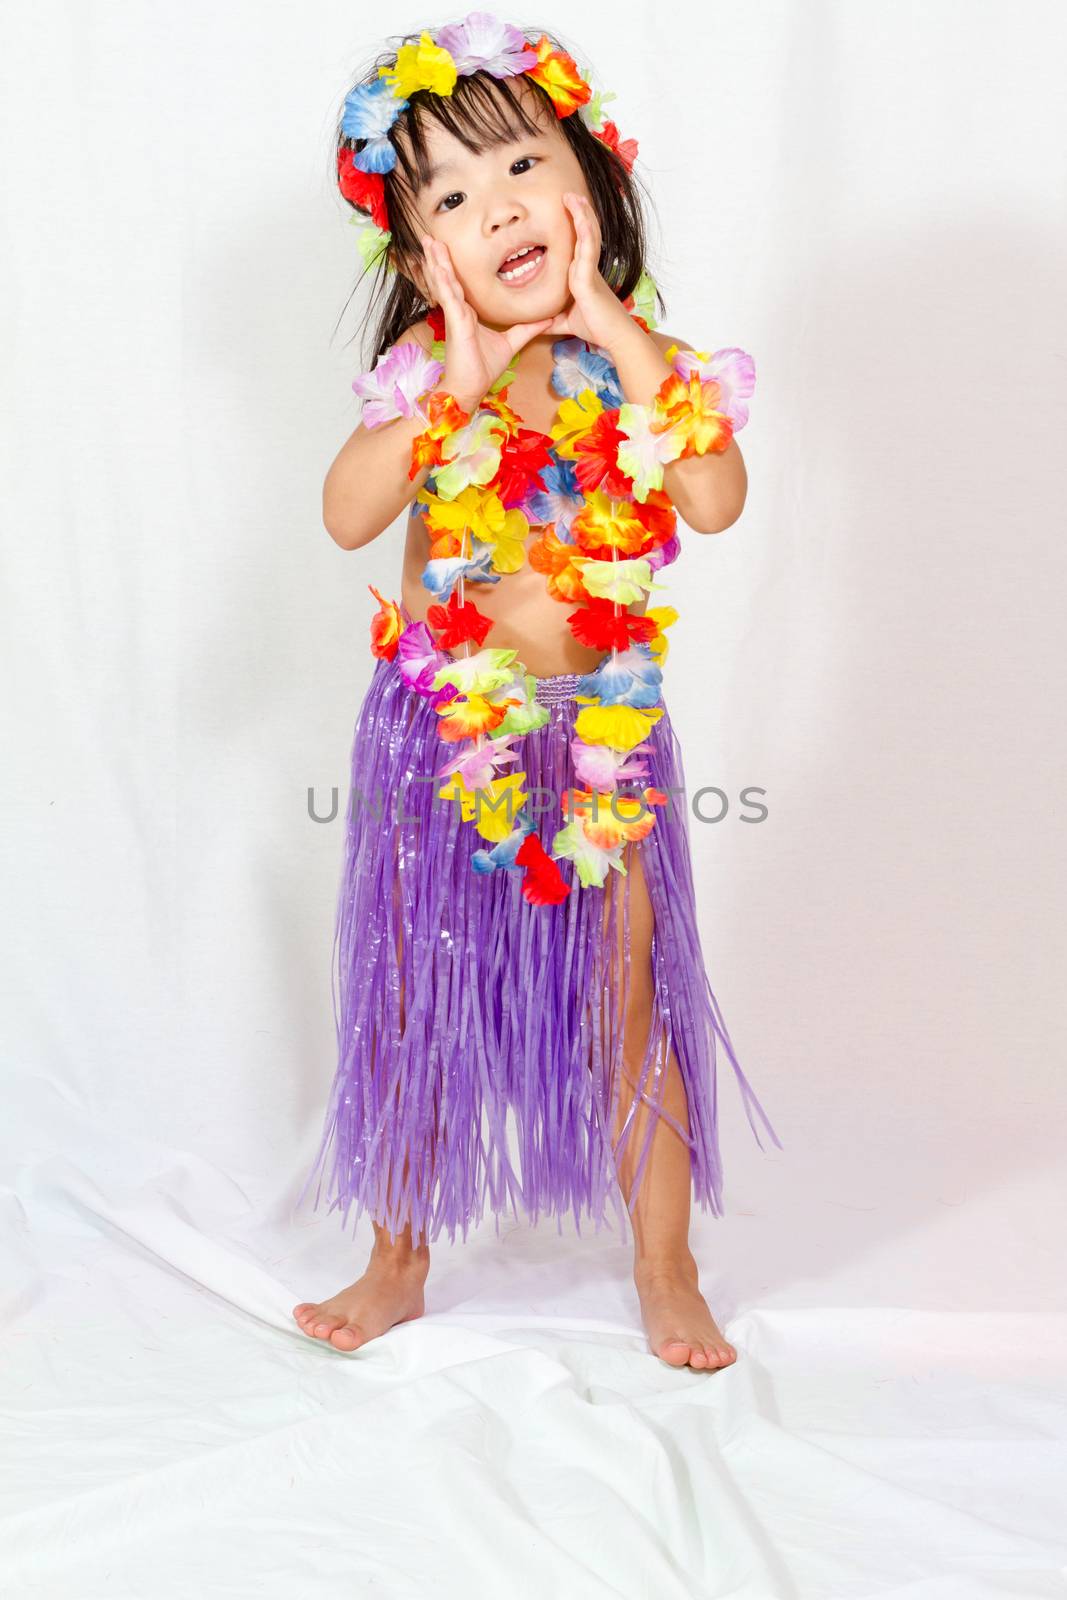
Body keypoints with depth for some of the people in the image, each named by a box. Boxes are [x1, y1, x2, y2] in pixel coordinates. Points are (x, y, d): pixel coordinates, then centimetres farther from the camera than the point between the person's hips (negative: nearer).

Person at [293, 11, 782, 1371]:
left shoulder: (641, 363, -6)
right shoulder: (425, 369, -6)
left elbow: (717, 502, -24)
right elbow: (346, 517, -20)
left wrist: (617, 335, -23)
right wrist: (462, 384, -27)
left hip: (602, 733, 0)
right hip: (439, 733, 1)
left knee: (631, 1009, 8)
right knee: (412, 1006, 12)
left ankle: (665, 1274, 27)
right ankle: (398, 1264, 32)